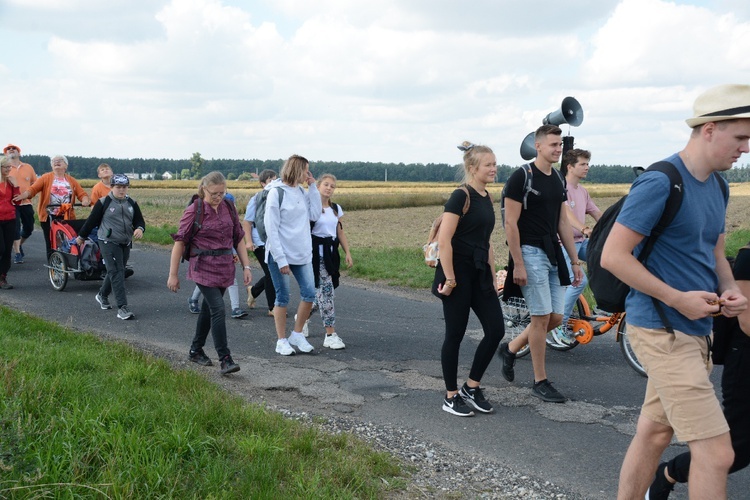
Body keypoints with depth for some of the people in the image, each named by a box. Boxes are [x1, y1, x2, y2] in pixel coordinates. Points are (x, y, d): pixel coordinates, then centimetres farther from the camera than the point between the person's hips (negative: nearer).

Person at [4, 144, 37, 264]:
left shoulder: (28, 167, 8)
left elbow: (35, 183, 12)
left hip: (26, 203, 3)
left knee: (29, 228, 9)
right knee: (15, 228, -6)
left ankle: (19, 245, 35)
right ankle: (17, 254, 3)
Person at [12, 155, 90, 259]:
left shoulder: (71, 180, 10)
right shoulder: (46, 178, 3)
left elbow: (82, 194, 4)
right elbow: (33, 188, -10)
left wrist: (85, 200, -20)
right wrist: (23, 196, -29)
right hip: (49, 217, -2)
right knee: (52, 246, 3)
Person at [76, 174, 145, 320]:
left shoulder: (132, 203, 7)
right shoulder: (103, 202, -6)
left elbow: (140, 221, 9)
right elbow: (92, 220, 1)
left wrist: (140, 229, -14)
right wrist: (82, 236, 10)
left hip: (126, 243, 6)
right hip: (108, 242, -6)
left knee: (115, 272, 16)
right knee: (116, 273, -13)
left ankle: (102, 295, 41)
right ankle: (122, 307, -16)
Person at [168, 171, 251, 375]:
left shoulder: (228, 208, 6)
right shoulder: (194, 211, -8)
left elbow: (239, 238, 12)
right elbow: (180, 242, -7)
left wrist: (246, 267, 7)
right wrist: (173, 274, -8)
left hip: (225, 267, 6)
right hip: (204, 268, -5)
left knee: (208, 309, 15)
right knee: (218, 309, -14)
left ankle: (195, 351, 31)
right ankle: (225, 359, -11)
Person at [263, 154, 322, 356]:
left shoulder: (302, 192, 8)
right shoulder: (276, 193, -12)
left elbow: (315, 215, 2)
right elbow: (271, 229, -14)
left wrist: (313, 187, -1)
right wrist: (281, 259, -17)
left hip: (302, 254, 6)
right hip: (280, 255, -6)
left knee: (309, 293, 2)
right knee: (283, 297, 3)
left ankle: (297, 335, 18)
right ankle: (281, 341, 15)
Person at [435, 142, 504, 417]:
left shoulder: (486, 198, 12)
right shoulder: (460, 197, -13)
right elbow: (444, 241, -18)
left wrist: (492, 277, 17)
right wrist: (450, 279, -18)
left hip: (480, 273, 8)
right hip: (459, 273, -8)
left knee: (496, 330, 3)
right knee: (455, 334, 2)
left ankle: (471, 387, 18)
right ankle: (451, 397, 15)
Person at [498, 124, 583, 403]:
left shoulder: (558, 180, 13)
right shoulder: (522, 177, -10)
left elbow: (562, 223, 16)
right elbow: (510, 224, -13)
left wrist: (575, 261, 13)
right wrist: (518, 265, -17)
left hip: (553, 253, 8)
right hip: (531, 253, -8)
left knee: (555, 318, 7)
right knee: (541, 317, -4)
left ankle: (510, 349, 28)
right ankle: (540, 382, 8)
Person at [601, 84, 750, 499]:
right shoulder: (660, 183, -17)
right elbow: (612, 256, -19)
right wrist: (678, 299, -19)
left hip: (695, 329, 9)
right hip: (663, 332, -9)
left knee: (654, 432, 18)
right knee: (716, 453, -8)